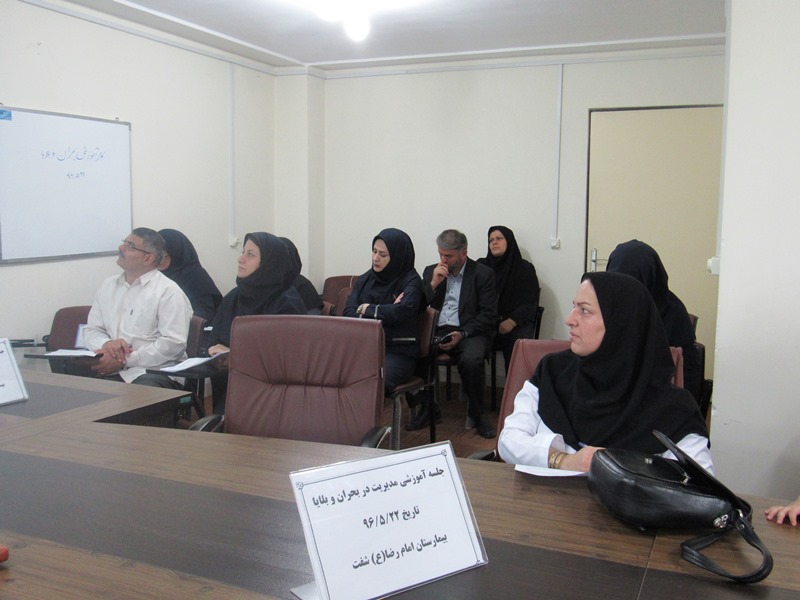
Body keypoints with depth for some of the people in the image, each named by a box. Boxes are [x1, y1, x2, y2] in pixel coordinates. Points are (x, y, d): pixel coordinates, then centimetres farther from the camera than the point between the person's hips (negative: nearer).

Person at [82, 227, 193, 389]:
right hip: (108, 372, 5)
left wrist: (125, 361, -15)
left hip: (153, 371, -5)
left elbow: (174, 343, -11)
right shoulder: (108, 286, 17)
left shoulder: (168, 291, -3)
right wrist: (107, 344, -8)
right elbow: (91, 330, 17)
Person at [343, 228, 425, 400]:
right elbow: (348, 313, 5)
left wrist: (367, 309, -1)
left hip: (398, 351, -4)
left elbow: (401, 311, -16)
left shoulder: (411, 281, 1)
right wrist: (382, 312, -9)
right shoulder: (364, 280, 16)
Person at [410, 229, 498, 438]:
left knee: (471, 360, -35)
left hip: (468, 332, -3)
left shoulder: (483, 274, 2)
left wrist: (462, 334, -16)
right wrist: (433, 284, -6)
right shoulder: (431, 271, 14)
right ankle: (427, 407, -4)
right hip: (436, 331, 3)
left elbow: (488, 315, -3)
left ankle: (476, 414, -9)